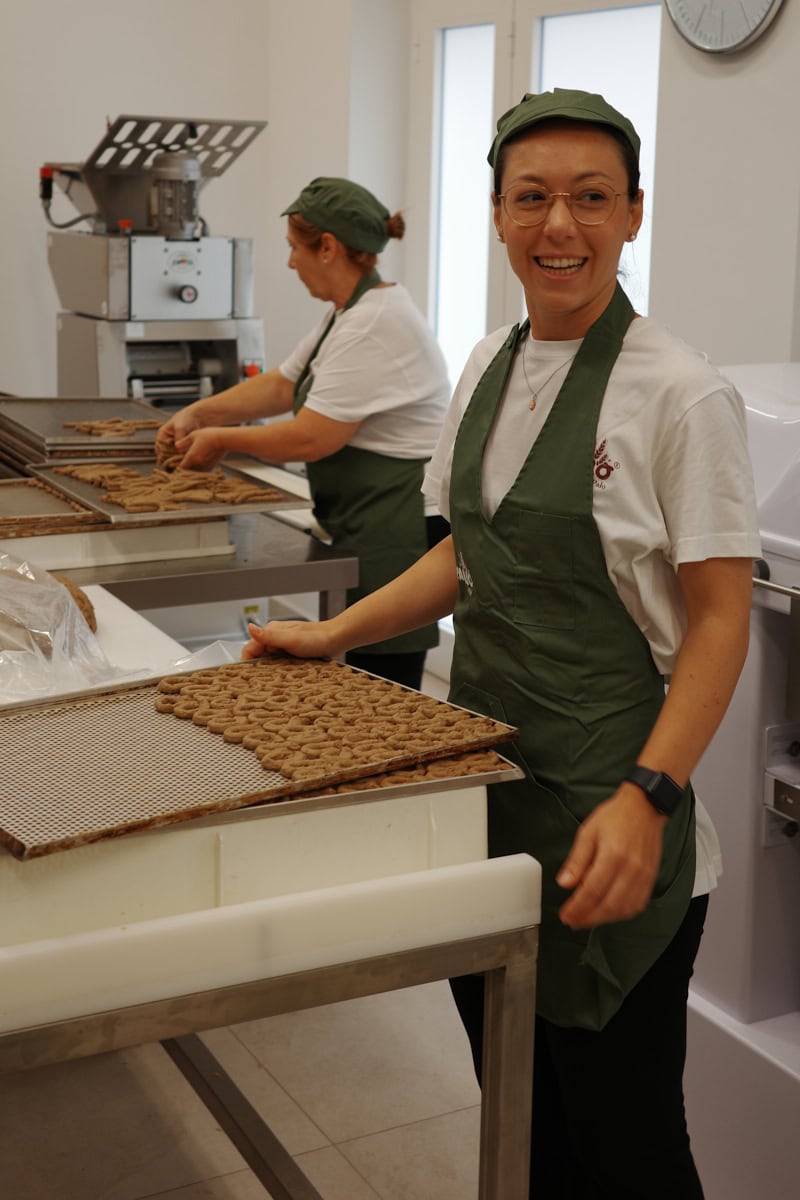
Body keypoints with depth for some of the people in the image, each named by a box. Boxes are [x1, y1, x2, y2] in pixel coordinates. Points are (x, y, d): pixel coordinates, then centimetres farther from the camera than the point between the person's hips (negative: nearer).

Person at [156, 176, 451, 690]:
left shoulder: (375, 325, -20)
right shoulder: (349, 314, 14)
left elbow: (311, 439, -22)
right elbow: (281, 385, 22)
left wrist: (223, 439, -7)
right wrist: (200, 412, 12)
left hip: (401, 531, -11)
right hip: (368, 529, 11)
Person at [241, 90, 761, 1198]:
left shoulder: (681, 394, -14)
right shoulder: (489, 368, 7)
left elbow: (721, 619, -14)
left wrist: (645, 800, -24)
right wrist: (333, 636, 9)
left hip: (605, 808, -6)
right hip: (486, 772, 7)